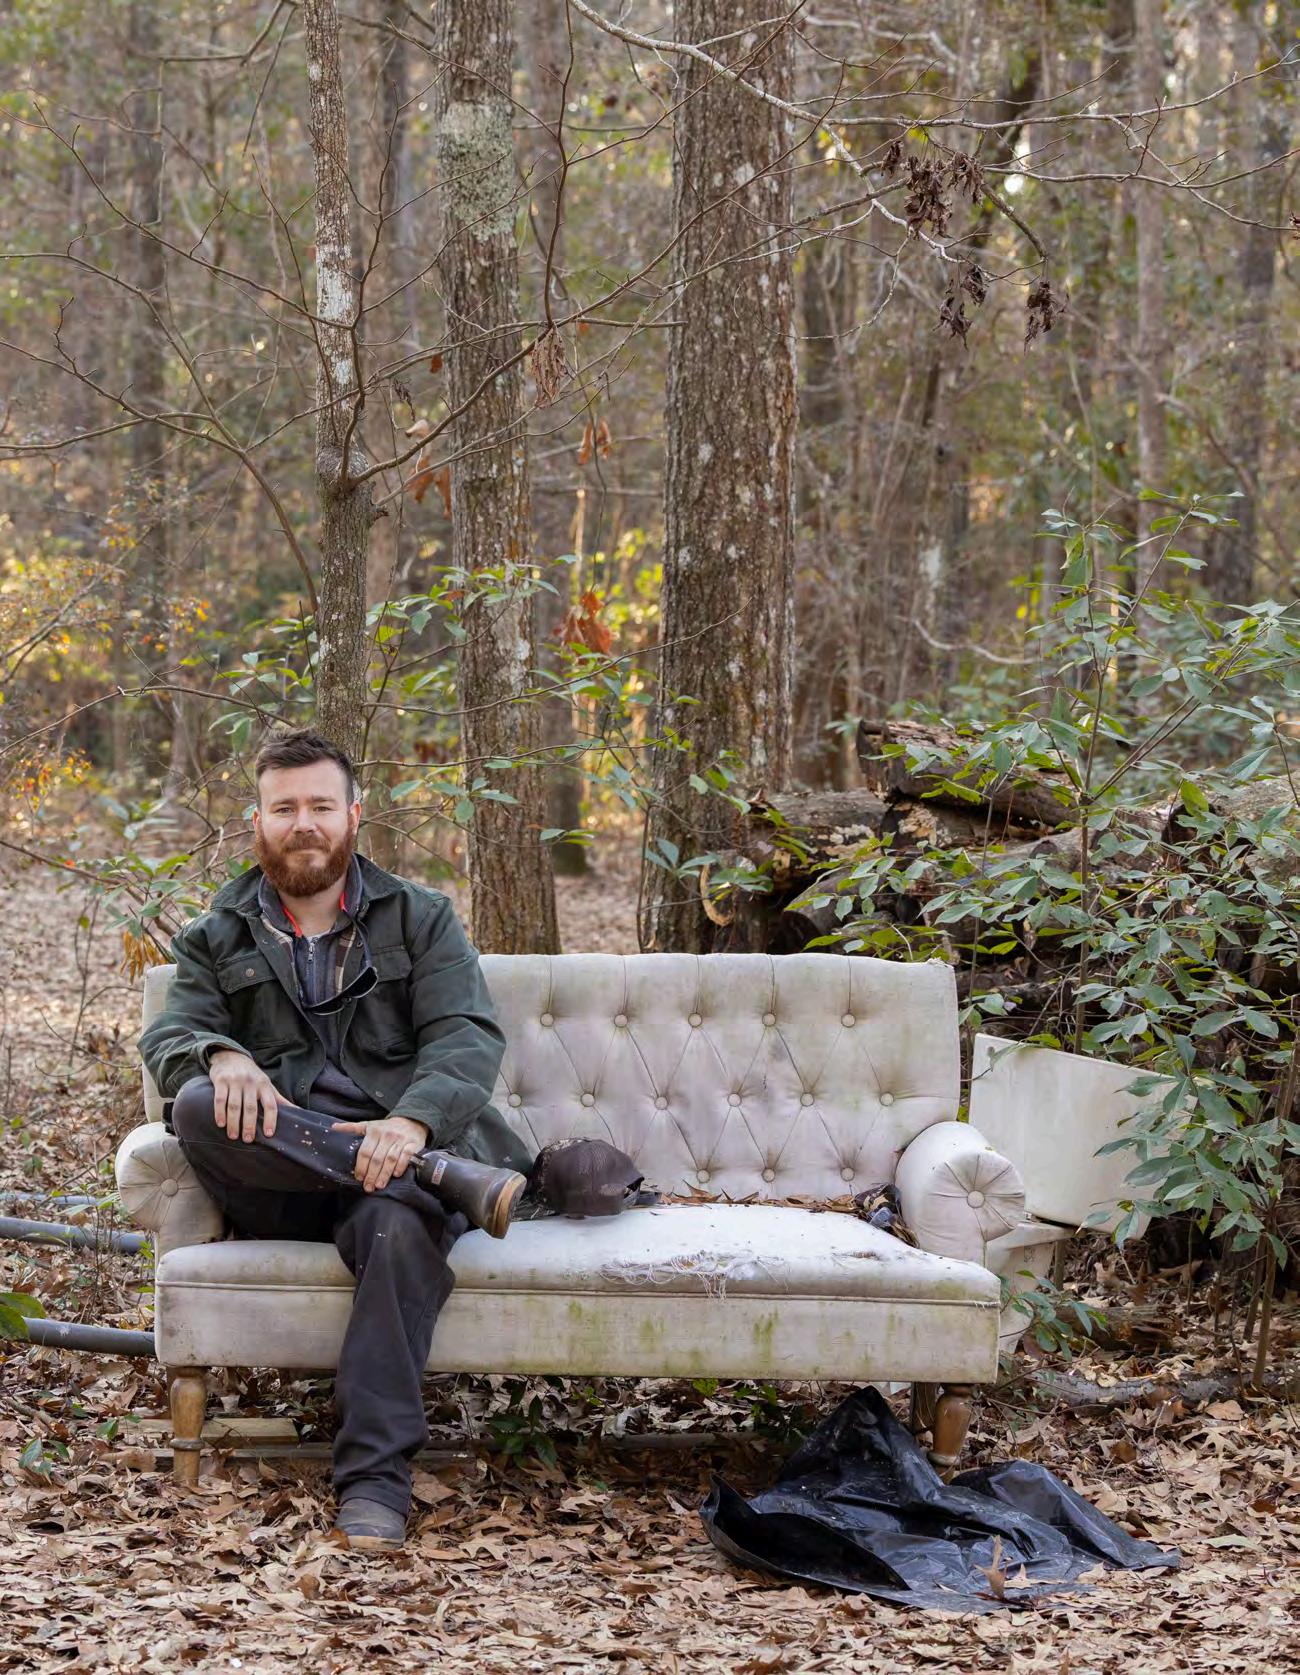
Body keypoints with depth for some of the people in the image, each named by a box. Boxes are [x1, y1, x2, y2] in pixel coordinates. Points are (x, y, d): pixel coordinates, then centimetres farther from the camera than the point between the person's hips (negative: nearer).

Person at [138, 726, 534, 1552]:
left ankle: (376, 1476, -37)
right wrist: (221, 1057, -24)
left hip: (396, 1151, -1)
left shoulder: (421, 919, 16)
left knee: (401, 1227, -38)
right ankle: (451, 1178, -33)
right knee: (198, 1103, -32)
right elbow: (169, 1035, 3)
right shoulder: (217, 939, 21)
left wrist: (413, 1121, -23)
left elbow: (469, 1035, 0)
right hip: (275, 1191, 2)